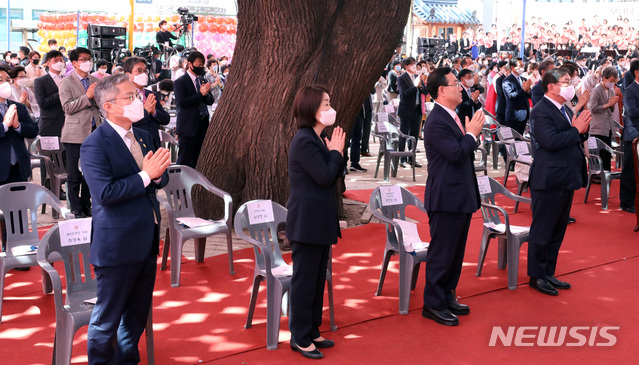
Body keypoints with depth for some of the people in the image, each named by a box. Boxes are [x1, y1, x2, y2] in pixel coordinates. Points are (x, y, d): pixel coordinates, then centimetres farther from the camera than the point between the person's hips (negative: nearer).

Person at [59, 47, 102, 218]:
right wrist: (87, 97, -20)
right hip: (75, 135, -5)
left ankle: (86, 206, 23)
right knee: (74, 175, 3)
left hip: (94, 132, 5)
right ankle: (76, 209, 13)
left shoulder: (95, 81, 12)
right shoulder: (66, 83, -3)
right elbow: (67, 107, -13)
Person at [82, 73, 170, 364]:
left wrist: (158, 173, -12)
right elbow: (105, 192, -24)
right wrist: (145, 175, -23)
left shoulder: (143, 137, 9)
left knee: (137, 315, 20)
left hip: (147, 241, 8)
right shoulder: (95, 146, -15)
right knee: (107, 319, 7)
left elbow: (159, 180, 11)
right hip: (117, 246, -8)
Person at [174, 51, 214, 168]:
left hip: (203, 125, 7)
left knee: (197, 159, 11)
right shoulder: (180, 82, -7)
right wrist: (201, 94, -20)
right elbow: (181, 102, -19)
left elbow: (211, 101, 12)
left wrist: (206, 94, -11)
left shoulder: (203, 80, 14)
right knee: (184, 160, -2)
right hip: (188, 126, -6)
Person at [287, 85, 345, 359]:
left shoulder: (317, 139, 13)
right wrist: (336, 151, -9)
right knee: (304, 280, 0)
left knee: (317, 279, 16)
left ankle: (312, 331, 27)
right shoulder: (304, 141, -18)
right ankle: (300, 338, 11)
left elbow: (334, 175, 13)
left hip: (319, 221, 10)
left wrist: (335, 152, -1)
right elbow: (325, 176, -22)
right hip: (307, 221, -10)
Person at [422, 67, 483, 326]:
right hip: (446, 198, -10)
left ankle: (447, 297, 30)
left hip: (461, 197, 10)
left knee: (456, 252, 17)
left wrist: (471, 133, 5)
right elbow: (456, 153, -25)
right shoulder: (436, 122, -18)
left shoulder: (452, 117, 13)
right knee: (442, 253, -1)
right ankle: (433, 304, 10)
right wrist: (472, 134, -12)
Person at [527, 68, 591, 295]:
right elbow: (551, 141, -26)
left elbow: (575, 139, 15)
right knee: (542, 232, 0)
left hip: (566, 180, 10)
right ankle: (536, 276, 11)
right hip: (549, 181, -10)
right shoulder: (541, 111, -14)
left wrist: (582, 130, -5)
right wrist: (576, 130, -18)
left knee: (558, 231, 15)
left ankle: (549, 274, 25)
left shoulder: (565, 110, 16)